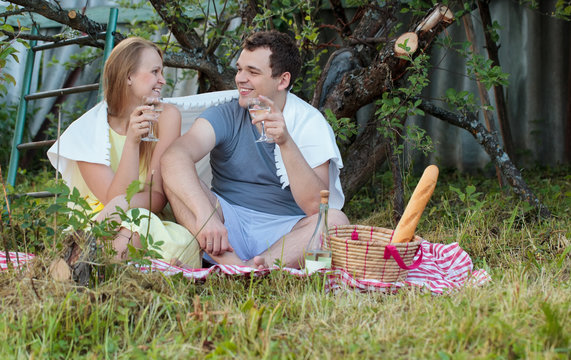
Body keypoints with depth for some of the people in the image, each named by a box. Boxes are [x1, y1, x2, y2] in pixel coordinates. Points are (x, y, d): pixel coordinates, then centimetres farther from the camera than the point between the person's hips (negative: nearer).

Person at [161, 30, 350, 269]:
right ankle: (230, 262, -39)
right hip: (229, 225, 1)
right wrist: (205, 214, -38)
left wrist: (286, 142, -28)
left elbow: (315, 205, -16)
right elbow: (174, 157, -21)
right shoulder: (225, 116, 0)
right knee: (174, 171, -20)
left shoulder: (310, 123, -3)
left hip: (284, 235, -1)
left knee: (336, 221, -29)